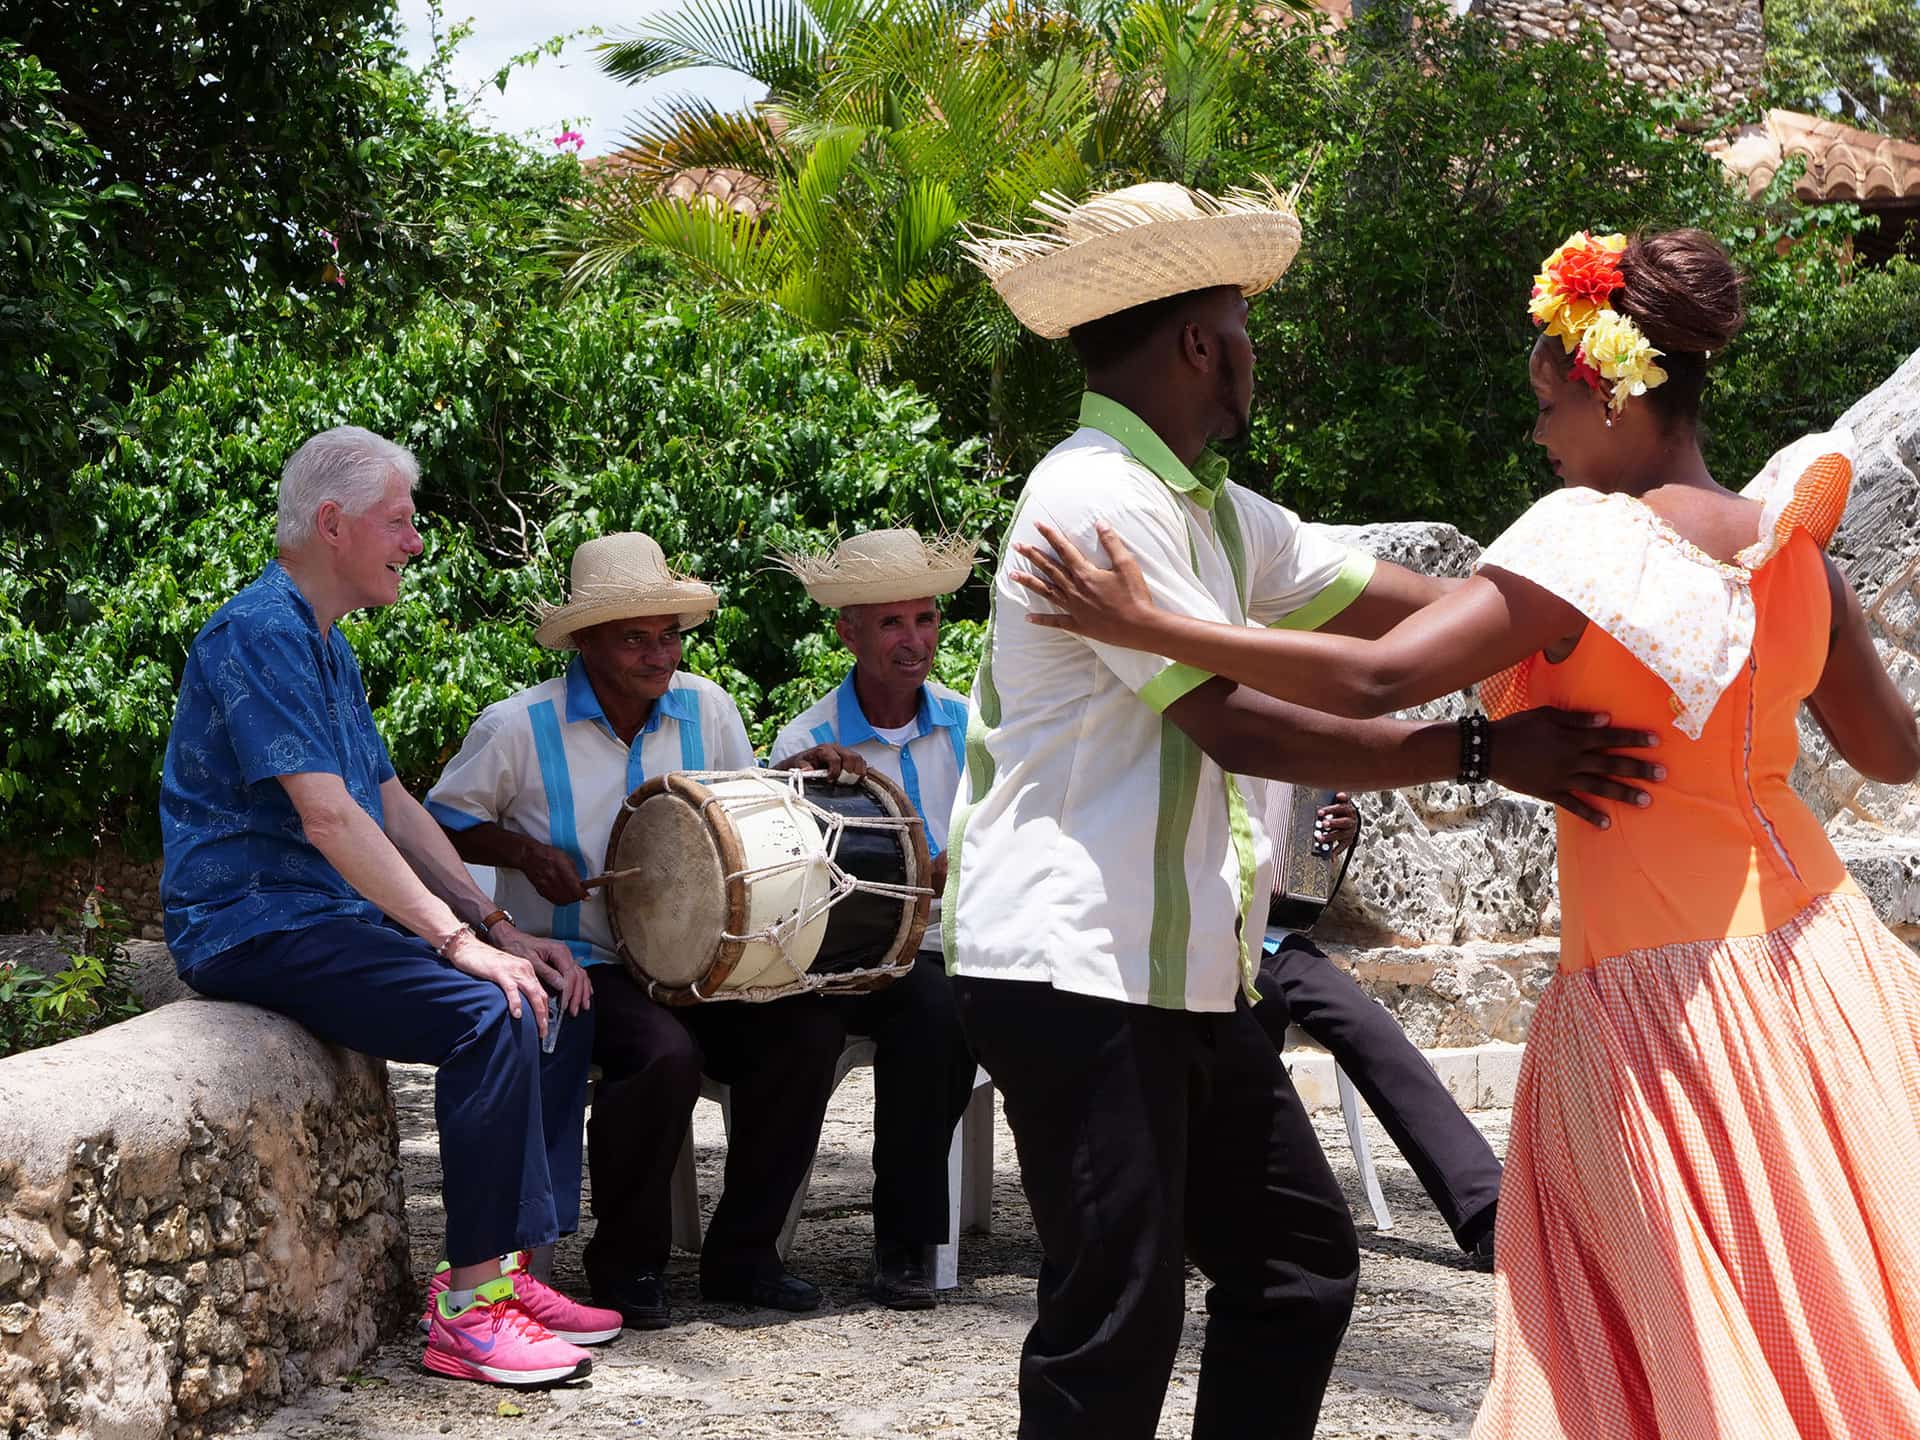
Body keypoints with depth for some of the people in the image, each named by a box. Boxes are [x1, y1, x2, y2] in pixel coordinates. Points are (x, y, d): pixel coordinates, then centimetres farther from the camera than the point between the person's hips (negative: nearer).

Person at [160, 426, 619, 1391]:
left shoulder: (329, 648, 19)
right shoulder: (262, 634, -15)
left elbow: (392, 805, 19)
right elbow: (327, 815, -23)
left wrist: (500, 929, 8)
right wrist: (457, 939, -25)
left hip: (334, 916, 10)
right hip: (253, 924, -10)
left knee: (558, 1002, 1)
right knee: (488, 1015, -28)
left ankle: (508, 1266, 1)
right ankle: (470, 1305, -23)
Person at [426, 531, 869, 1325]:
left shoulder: (705, 709, 5)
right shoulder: (519, 727, -8)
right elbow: (440, 821, 2)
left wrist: (797, 772, -6)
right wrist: (525, 852, -14)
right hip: (575, 963, -5)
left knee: (808, 1028, -18)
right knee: (664, 1053, -34)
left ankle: (741, 1252, -3)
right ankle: (626, 1261, -10)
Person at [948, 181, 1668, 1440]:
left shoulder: (1211, 513, 16)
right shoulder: (1102, 499, -14)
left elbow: (1422, 607, 12)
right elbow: (1236, 722, -20)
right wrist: (1483, 751, -19)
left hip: (1184, 971, 10)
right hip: (1079, 970, -10)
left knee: (1300, 1260, 15)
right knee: (1119, 1316, -8)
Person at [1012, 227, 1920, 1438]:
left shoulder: (1590, 535, -14)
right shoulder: (1789, 543, 5)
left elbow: (1375, 678, -24)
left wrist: (1149, 629, -20)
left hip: (1658, 985, -6)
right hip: (1819, 952, 6)